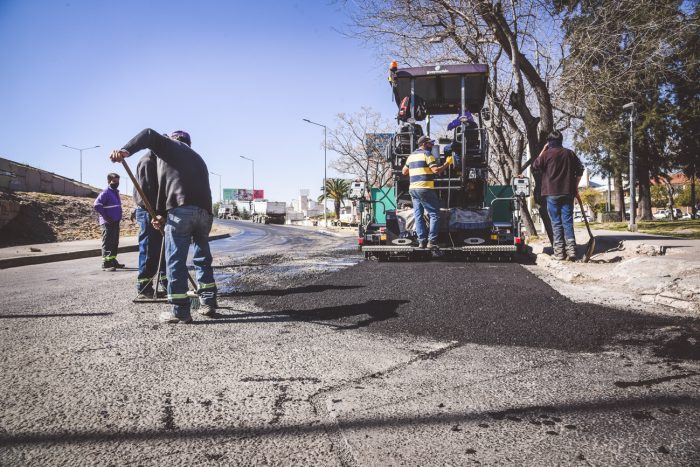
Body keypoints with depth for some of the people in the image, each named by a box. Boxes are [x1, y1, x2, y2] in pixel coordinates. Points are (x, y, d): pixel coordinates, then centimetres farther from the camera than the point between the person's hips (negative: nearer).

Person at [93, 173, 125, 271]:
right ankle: (106, 264, -6)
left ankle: (113, 261, 25)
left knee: (115, 243, 15)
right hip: (108, 223, -9)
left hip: (116, 222, 9)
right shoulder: (105, 192, -11)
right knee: (107, 243, -7)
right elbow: (96, 205, -20)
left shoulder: (116, 192, 16)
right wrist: (106, 217, -17)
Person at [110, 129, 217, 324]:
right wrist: (163, 215, 25)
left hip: (181, 209, -6)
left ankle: (180, 311, 3)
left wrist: (125, 150, -14)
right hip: (205, 211, 6)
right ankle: (209, 303, 22)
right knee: (203, 257, 19)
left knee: (175, 260, 1)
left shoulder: (170, 145, 18)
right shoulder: (197, 158, 33)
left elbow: (150, 135, -4)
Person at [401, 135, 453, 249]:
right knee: (434, 214, -2)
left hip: (413, 189, 8)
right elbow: (436, 170, -15)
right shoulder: (427, 154, -6)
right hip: (425, 189, -8)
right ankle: (431, 241, -8)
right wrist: (447, 163, -3)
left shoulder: (411, 155, 18)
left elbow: (404, 171, 24)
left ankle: (421, 241, 5)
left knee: (418, 215, 8)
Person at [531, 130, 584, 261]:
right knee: (568, 221, 4)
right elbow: (580, 170, 11)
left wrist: (542, 151, 11)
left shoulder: (547, 154, -4)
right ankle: (571, 249, -3)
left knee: (556, 222, 1)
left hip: (552, 193, -3)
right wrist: (575, 186, 18)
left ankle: (559, 251, 0)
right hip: (568, 192, 3)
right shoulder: (569, 153, 8)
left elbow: (535, 166, 8)